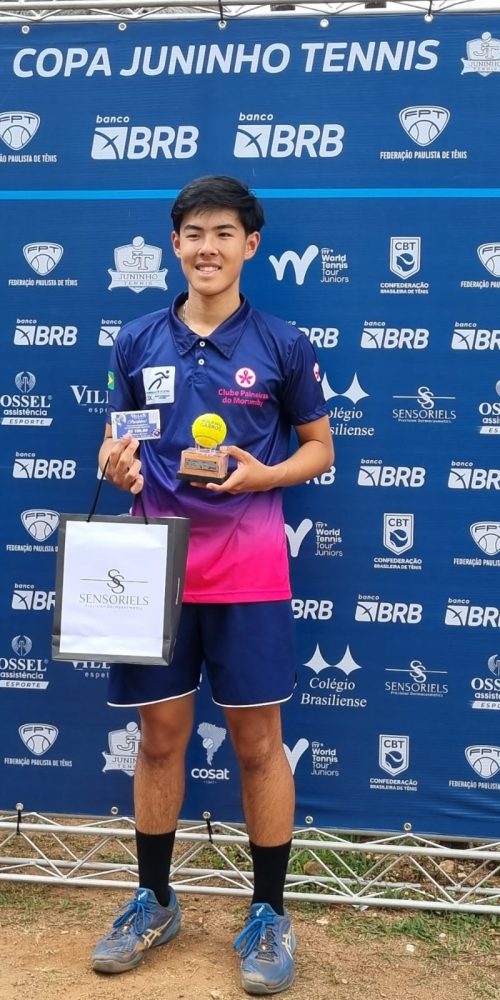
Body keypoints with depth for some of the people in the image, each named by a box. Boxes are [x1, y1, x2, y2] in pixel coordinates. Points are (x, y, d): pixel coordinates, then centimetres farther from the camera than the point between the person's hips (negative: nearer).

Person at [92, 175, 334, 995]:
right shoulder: (139, 341, 6)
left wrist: (263, 475, -14)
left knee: (257, 742, 6)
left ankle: (269, 914, 24)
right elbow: (121, 442, 14)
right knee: (160, 736, 12)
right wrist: (118, 465, -9)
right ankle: (154, 901, 31)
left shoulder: (281, 344, -1)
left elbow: (319, 448, 5)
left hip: (248, 569, -2)